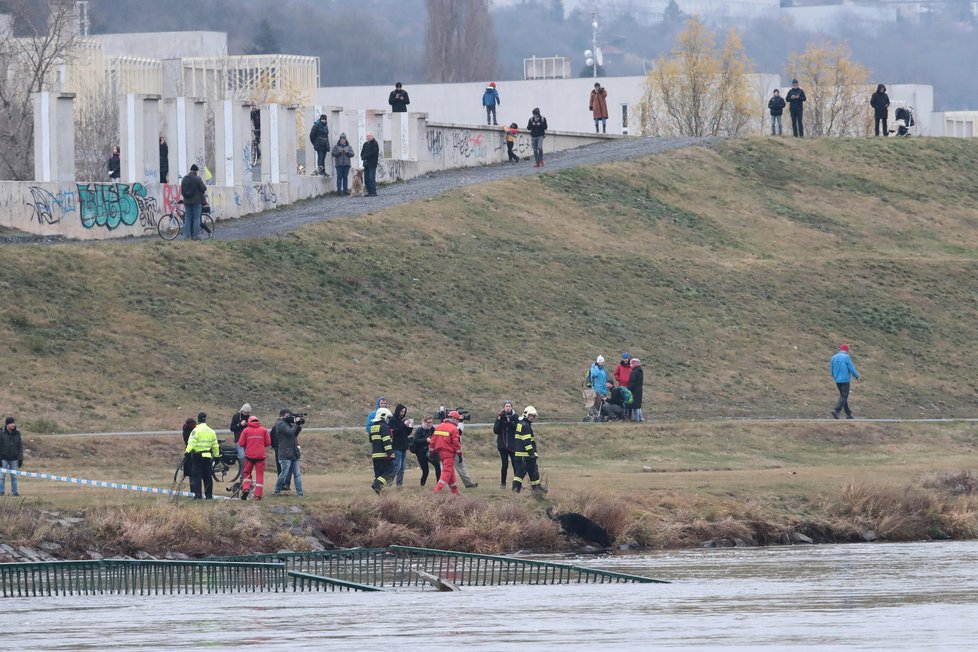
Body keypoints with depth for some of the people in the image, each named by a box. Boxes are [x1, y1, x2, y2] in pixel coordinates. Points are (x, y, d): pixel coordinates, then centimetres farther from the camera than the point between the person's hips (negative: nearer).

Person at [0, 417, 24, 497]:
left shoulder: (17, 434, 5)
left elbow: (20, 447, 8)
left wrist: (20, 459, 3)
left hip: (14, 459, 2)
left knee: (14, 476, 3)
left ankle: (14, 491, 7)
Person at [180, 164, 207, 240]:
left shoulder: (184, 179, 7)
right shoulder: (197, 179, -11)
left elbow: (181, 190, 12)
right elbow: (203, 188, -11)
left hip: (187, 202, 5)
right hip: (196, 202, -5)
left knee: (187, 219, 8)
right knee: (196, 218, -1)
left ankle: (186, 235, 6)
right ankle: (196, 235, -3)